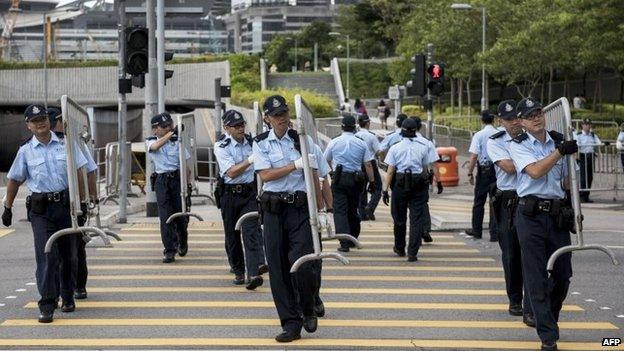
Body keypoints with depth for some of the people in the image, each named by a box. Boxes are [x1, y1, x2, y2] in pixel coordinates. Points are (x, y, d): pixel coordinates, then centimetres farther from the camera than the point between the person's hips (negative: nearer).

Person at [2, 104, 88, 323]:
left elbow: (79, 171, 7)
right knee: (46, 256, -11)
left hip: (66, 205, 2)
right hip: (40, 208, -2)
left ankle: (67, 297, 27)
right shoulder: (26, 151, 4)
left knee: (68, 255, 9)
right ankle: (47, 306, -11)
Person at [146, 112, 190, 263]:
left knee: (180, 214, 6)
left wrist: (186, 178, -7)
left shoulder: (176, 141, 6)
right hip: (161, 181, 0)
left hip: (177, 178, 0)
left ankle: (182, 242, 34)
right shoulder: (150, 141, 6)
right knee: (165, 216, -7)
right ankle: (169, 251, -5)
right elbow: (156, 146, -19)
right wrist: (171, 133, -27)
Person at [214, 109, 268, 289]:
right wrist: (250, 160, -31)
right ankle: (238, 272, 23)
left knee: (251, 231, -14)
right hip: (230, 195, -1)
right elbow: (231, 172, -19)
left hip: (250, 193, 1)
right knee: (232, 235, 8)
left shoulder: (252, 141, 3)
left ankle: (254, 272, -26)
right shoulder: (221, 146, -8)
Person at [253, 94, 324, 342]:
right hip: (273, 208, 1)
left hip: (300, 207, -1)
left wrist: (319, 207, 4)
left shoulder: (302, 139, 6)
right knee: (278, 266, 0)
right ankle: (291, 323, 7)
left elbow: (313, 175, 8)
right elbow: (265, 175, -7)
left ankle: (309, 309, 13)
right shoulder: (261, 143, 6)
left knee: (301, 262, -15)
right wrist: (295, 165, -13)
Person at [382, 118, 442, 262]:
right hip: (419, 184, 0)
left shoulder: (395, 148, 0)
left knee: (399, 218, 16)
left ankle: (399, 249, 32)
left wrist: (385, 190, -1)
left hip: (400, 185, 0)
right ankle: (412, 253, -5)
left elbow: (390, 171, -3)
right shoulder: (425, 146, 0)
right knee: (417, 219, 1)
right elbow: (433, 166, -1)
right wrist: (438, 182, 9)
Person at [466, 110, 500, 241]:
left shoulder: (479, 135, -8)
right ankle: (494, 233, 2)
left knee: (479, 202, 12)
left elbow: (474, 156, -13)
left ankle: (477, 231, 20)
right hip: (498, 170, 2)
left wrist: (470, 173, -6)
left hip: (484, 171, -2)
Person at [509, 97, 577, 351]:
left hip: (557, 214, 4)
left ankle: (547, 318, 32)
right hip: (531, 214, -4)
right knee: (537, 277, -5)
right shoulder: (519, 146, -1)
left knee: (563, 273, 6)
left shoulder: (558, 141, 12)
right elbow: (535, 171, -18)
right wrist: (560, 151, -17)